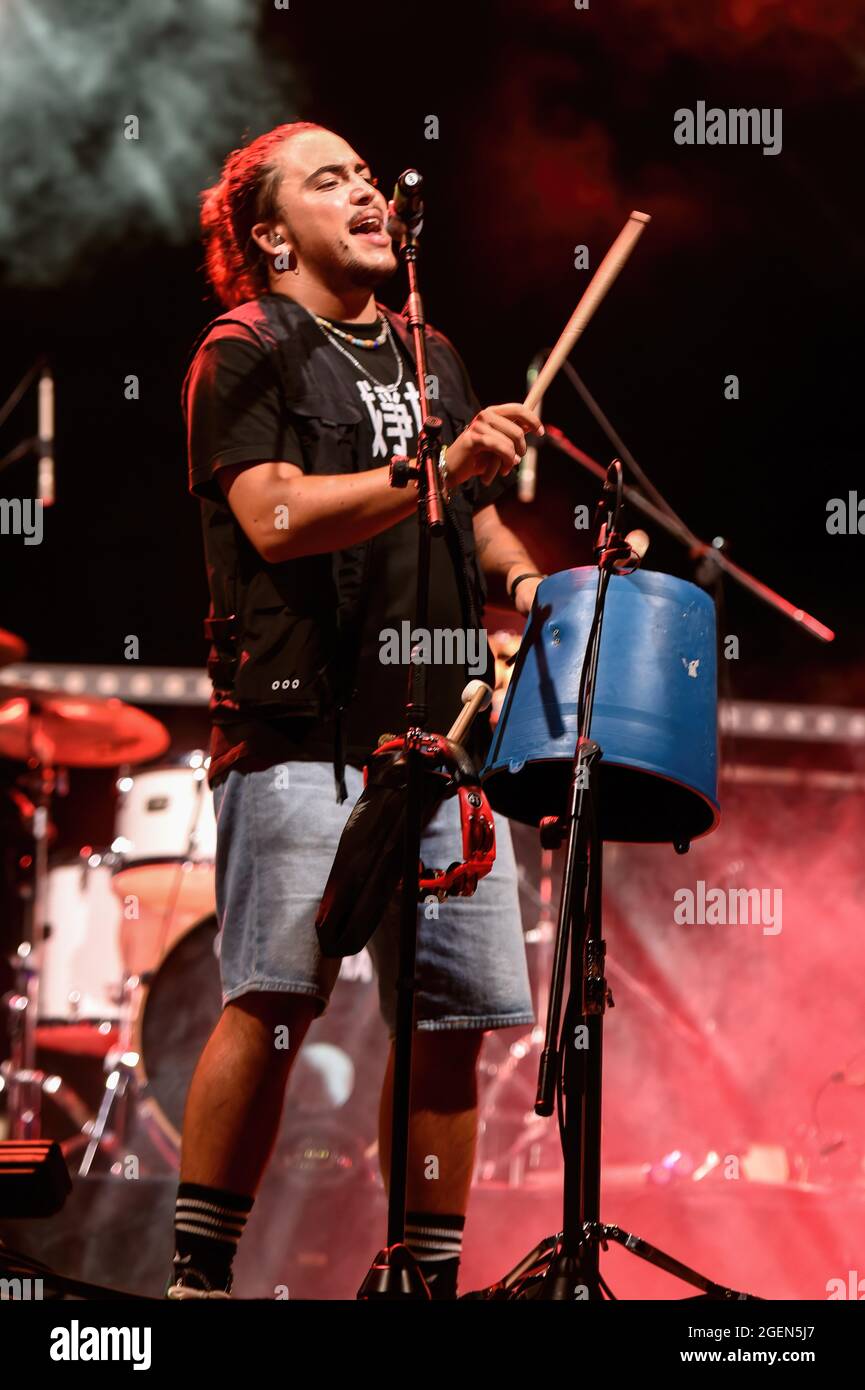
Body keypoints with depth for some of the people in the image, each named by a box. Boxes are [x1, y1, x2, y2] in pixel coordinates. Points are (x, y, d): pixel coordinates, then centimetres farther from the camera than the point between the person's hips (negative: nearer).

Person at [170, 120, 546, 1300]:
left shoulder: (428, 355, 23)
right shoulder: (245, 354, 1)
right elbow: (275, 516, -15)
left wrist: (522, 575, 9)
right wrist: (438, 468, -24)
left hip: (439, 733, 6)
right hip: (303, 732, -6)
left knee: (454, 1012, 2)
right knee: (275, 1002, -12)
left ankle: (433, 1273, 10)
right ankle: (198, 1271, -6)